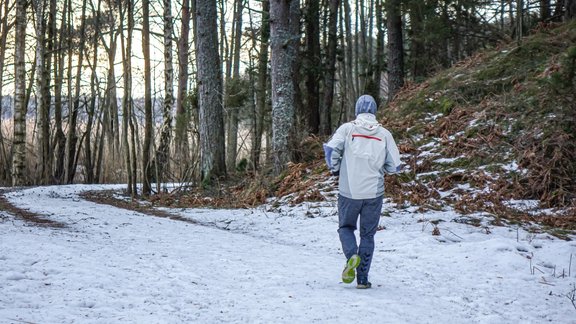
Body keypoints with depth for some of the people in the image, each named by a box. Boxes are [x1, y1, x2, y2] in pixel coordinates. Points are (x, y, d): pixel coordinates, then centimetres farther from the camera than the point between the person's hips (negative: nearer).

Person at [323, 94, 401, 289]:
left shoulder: (347, 129, -3)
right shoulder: (384, 134, 0)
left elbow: (330, 149, -15)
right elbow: (394, 166, 0)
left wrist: (335, 170, 4)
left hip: (349, 191, -1)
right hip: (374, 193, 1)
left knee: (346, 227, 19)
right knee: (367, 235, 13)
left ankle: (352, 255, -9)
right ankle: (363, 279, 11)